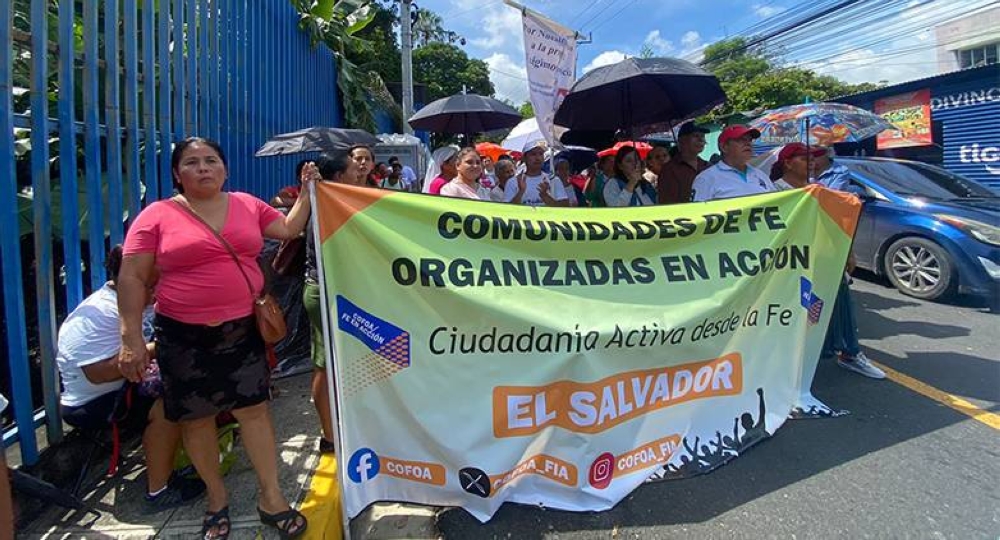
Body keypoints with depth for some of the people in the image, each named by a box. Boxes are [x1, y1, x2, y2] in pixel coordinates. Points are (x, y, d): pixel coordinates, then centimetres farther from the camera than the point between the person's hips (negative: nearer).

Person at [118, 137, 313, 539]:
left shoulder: (247, 205, 6)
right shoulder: (157, 216, -4)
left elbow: (289, 229, 17)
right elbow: (132, 278, -4)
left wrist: (306, 190, 8)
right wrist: (131, 338, -9)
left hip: (243, 328, 2)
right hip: (184, 335, -2)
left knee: (254, 408, 4)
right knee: (196, 417, 10)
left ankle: (271, 498, 18)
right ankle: (217, 497, 31)